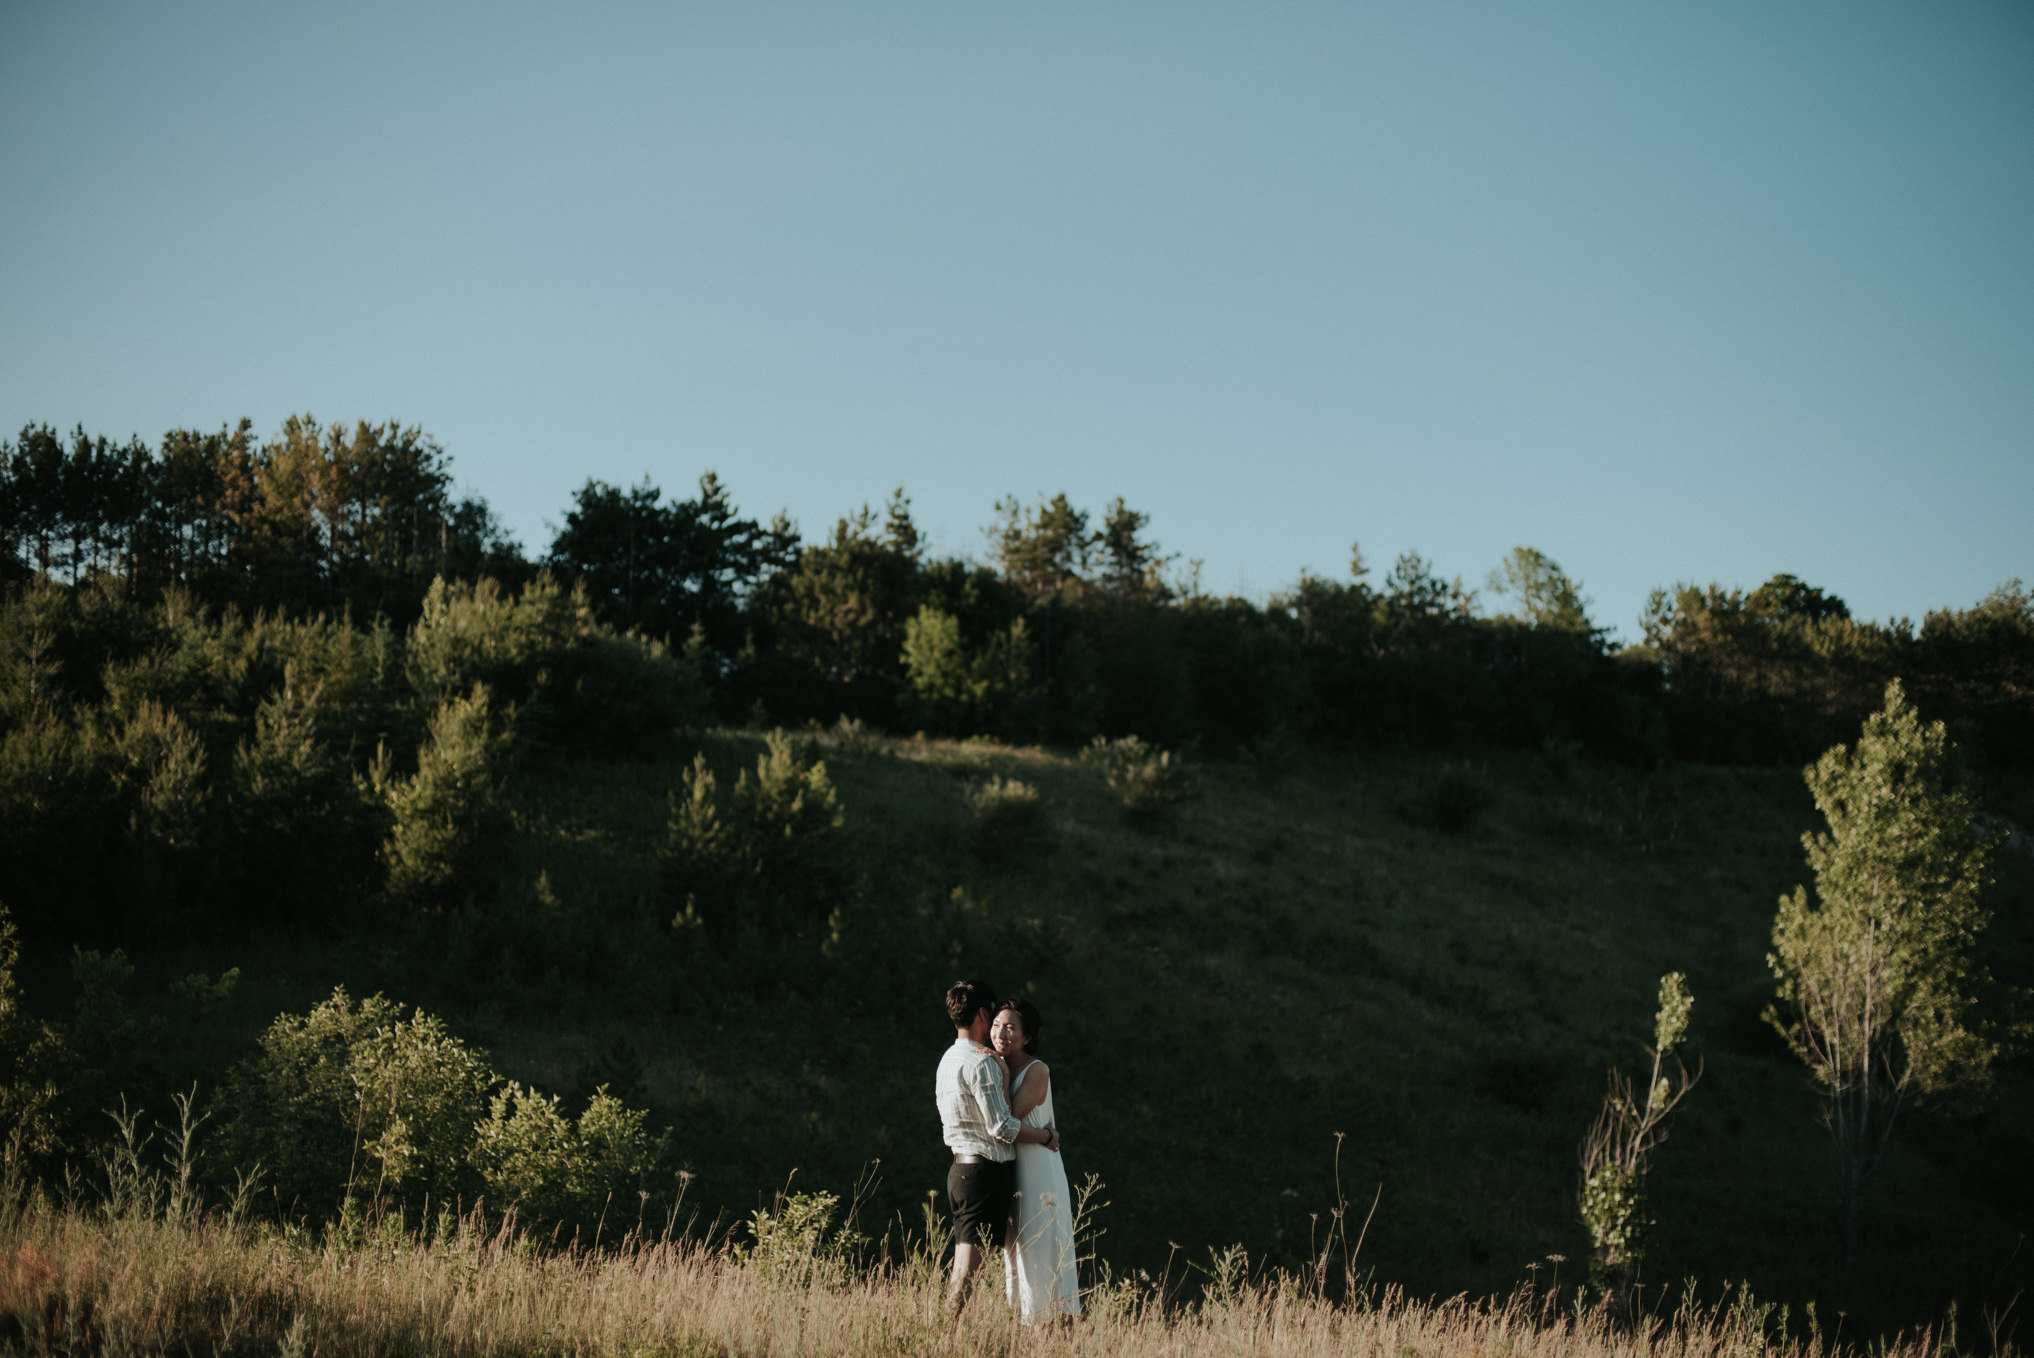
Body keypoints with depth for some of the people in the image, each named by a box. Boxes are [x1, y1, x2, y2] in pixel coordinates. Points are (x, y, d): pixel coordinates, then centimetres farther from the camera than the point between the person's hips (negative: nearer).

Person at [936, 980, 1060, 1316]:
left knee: (963, 1268, 11)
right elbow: (1002, 1126, -17)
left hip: (961, 1170, 10)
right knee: (969, 1268, -11)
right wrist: (1047, 1136, -4)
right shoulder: (981, 1062, -14)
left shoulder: (949, 1060, 16)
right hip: (987, 1172, -10)